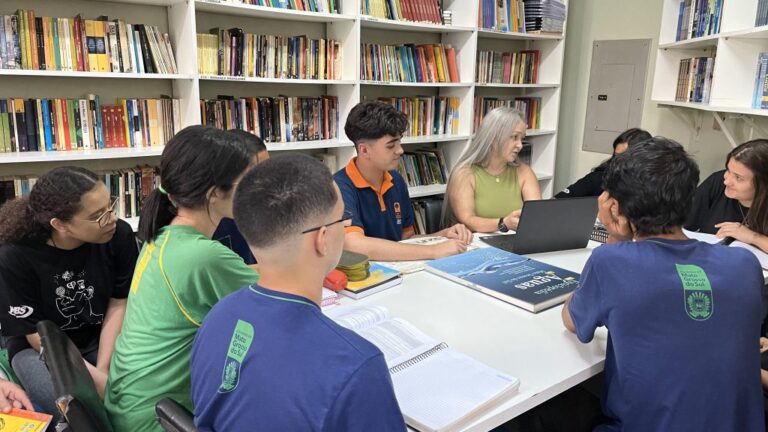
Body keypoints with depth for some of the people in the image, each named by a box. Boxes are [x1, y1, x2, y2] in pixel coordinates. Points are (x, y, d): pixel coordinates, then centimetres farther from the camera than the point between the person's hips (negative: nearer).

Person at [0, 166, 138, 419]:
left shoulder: (119, 236, -19)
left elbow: (119, 305, -8)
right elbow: (38, 335, -16)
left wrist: (102, 368, -17)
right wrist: (96, 378, -24)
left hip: (103, 338, 2)